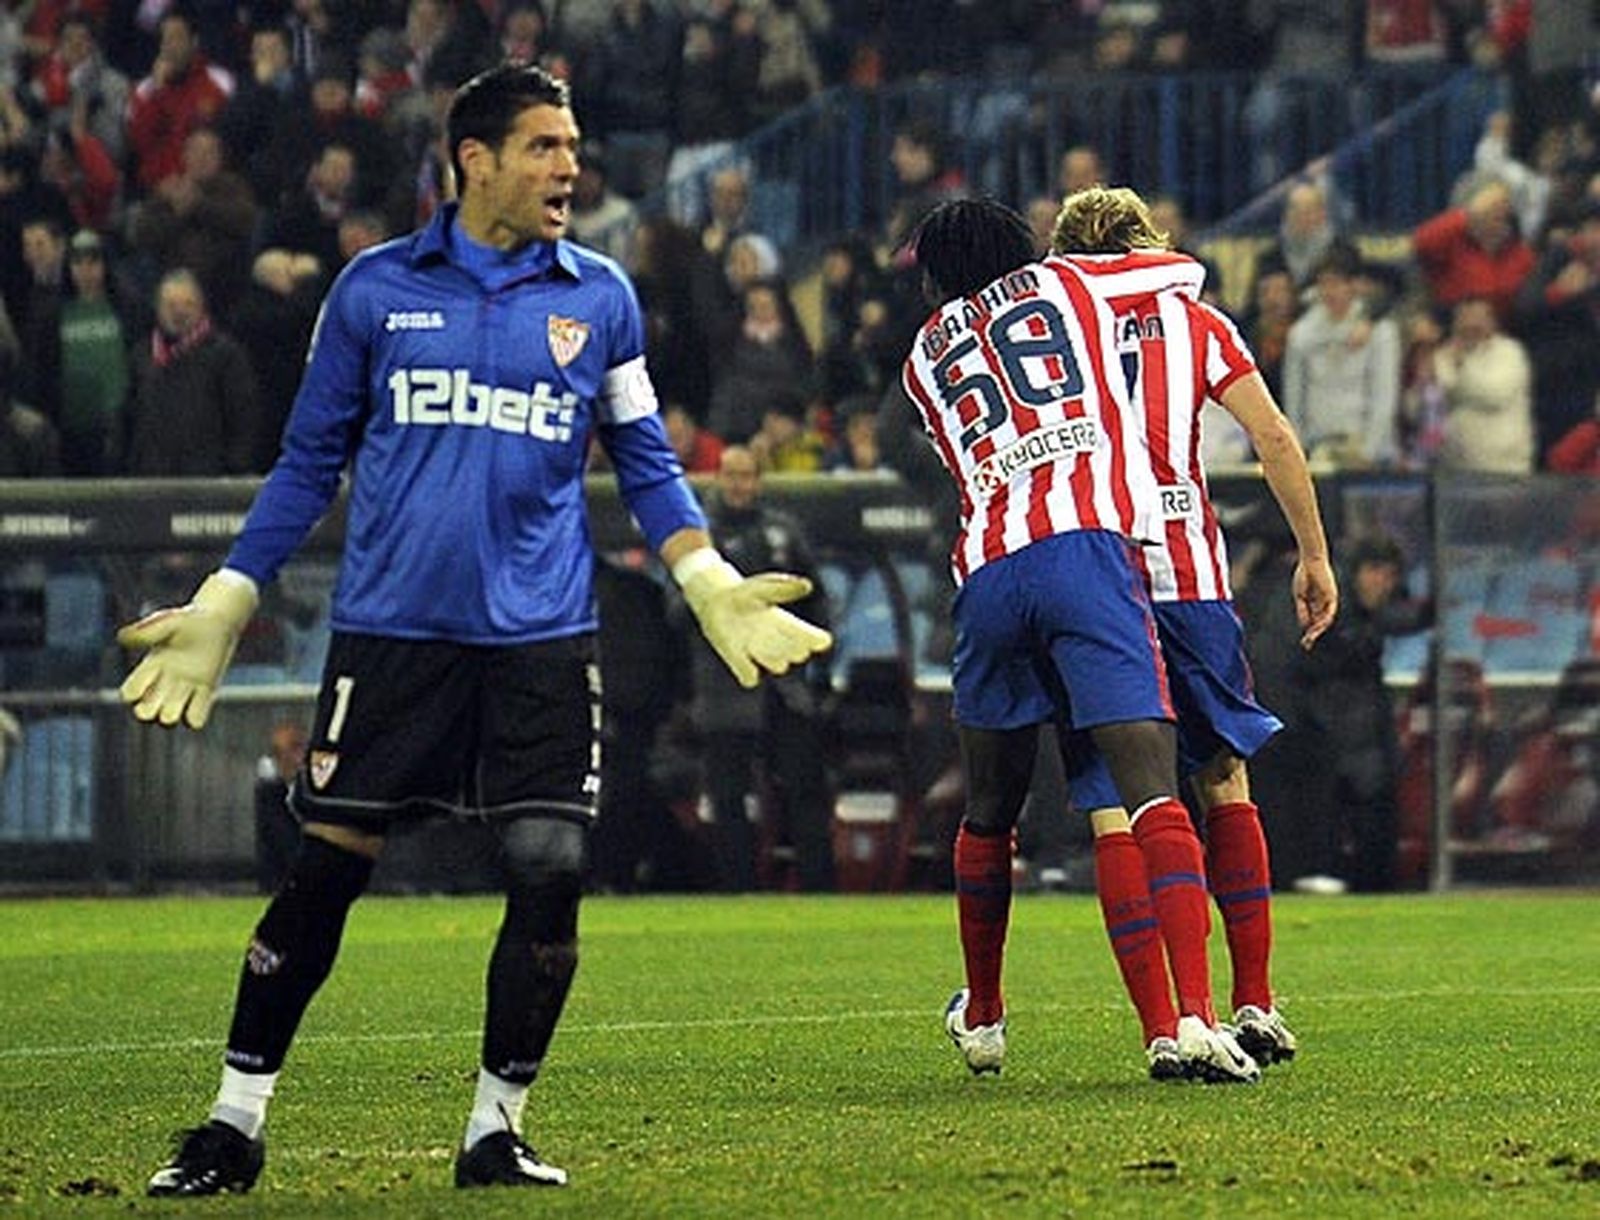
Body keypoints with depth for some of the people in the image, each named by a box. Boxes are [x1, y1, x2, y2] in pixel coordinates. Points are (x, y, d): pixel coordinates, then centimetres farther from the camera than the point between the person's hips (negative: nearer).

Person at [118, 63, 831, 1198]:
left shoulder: (600, 297, 8)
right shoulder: (376, 289, 5)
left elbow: (646, 464, 15)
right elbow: (310, 461, 12)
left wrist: (713, 583, 1)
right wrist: (223, 605, 8)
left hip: (542, 637, 1)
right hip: (391, 628, -1)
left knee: (551, 871, -7)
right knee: (324, 870, -2)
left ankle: (497, 1127, 8)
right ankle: (236, 1122, 9)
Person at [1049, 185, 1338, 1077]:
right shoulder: (1192, 321, 12)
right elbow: (1276, 441, 5)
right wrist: (1315, 555, 12)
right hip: (1186, 576, 1)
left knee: (1114, 814, 0)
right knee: (1225, 781, 17)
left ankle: (1162, 1030, -7)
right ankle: (1256, 1006, 15)